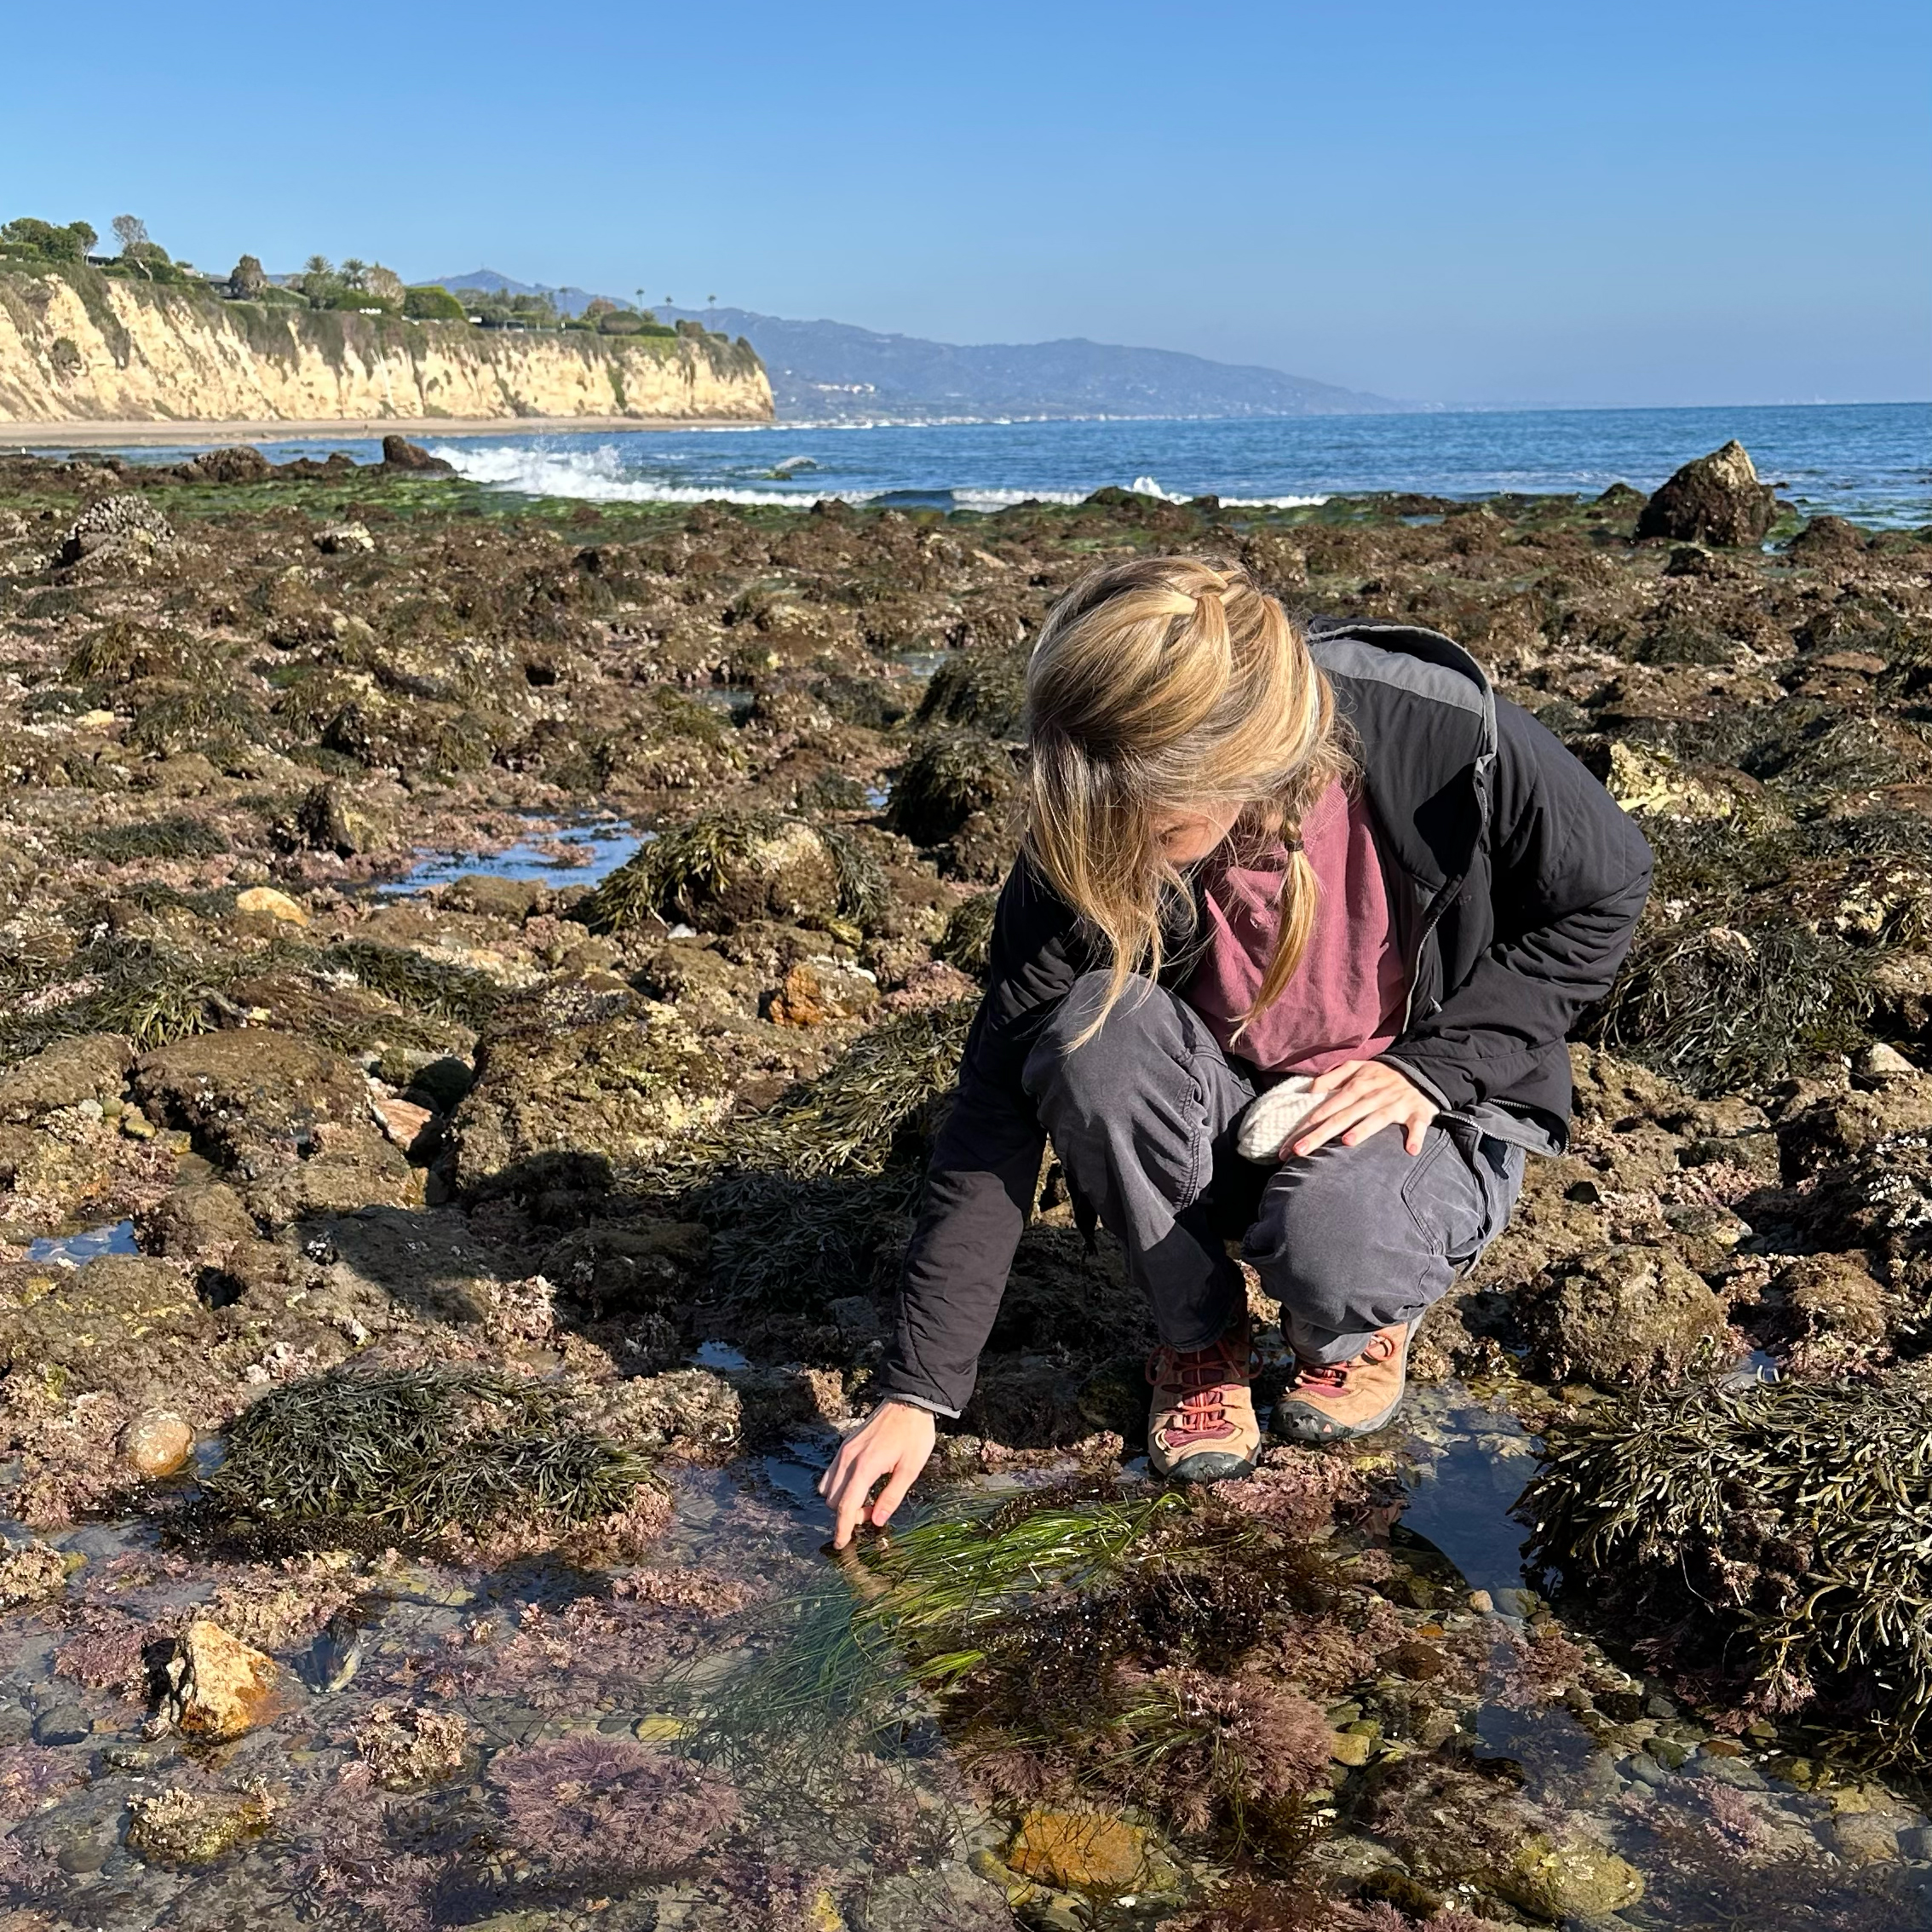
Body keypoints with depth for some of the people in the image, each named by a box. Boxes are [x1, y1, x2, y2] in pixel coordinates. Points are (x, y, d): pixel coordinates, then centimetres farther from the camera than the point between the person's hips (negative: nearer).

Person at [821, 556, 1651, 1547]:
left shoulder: (1450, 742, -28)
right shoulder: (1088, 845, -24)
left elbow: (1607, 894, -8)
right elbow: (999, 1105, -19)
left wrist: (1431, 1066, -19)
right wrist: (916, 1392, -19)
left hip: (1416, 1107, -2)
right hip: (1220, 1121, 2)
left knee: (1331, 1243, -36)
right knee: (1095, 1030, -31)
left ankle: (1356, 1327, 4)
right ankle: (1199, 1336, -6)